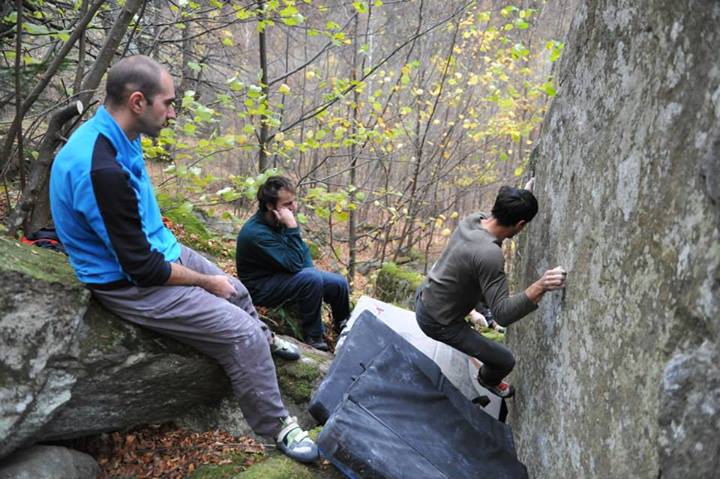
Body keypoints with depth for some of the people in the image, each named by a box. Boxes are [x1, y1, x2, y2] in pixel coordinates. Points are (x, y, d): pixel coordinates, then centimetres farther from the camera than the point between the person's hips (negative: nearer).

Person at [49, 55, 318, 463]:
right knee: (242, 333, -12)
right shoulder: (103, 169, -33)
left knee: (237, 293, 24)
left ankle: (263, 339, 54)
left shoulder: (119, 137, -3)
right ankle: (277, 427, 6)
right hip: (131, 284, -9)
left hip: (158, 249, 9)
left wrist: (169, 242, 11)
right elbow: (142, 269, -27)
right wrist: (206, 282, -15)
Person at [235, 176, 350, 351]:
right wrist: (292, 228, -35)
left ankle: (344, 328, 28)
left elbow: (303, 250, 11)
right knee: (312, 279, -32)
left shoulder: (281, 220, -5)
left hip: (284, 274, 8)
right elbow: (294, 264, -31)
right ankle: (313, 338, -15)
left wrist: (310, 270, -4)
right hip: (262, 288, -8)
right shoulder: (256, 232, -30)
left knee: (339, 283, 0)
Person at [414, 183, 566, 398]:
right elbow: (503, 315, -33)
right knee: (505, 361, 7)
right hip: (438, 323, -8)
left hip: (423, 296, 8)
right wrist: (540, 287, -44)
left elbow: (498, 212, 18)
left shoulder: (473, 219, -10)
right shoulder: (490, 254, -35)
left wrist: (524, 194, 18)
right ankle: (488, 380, 38)